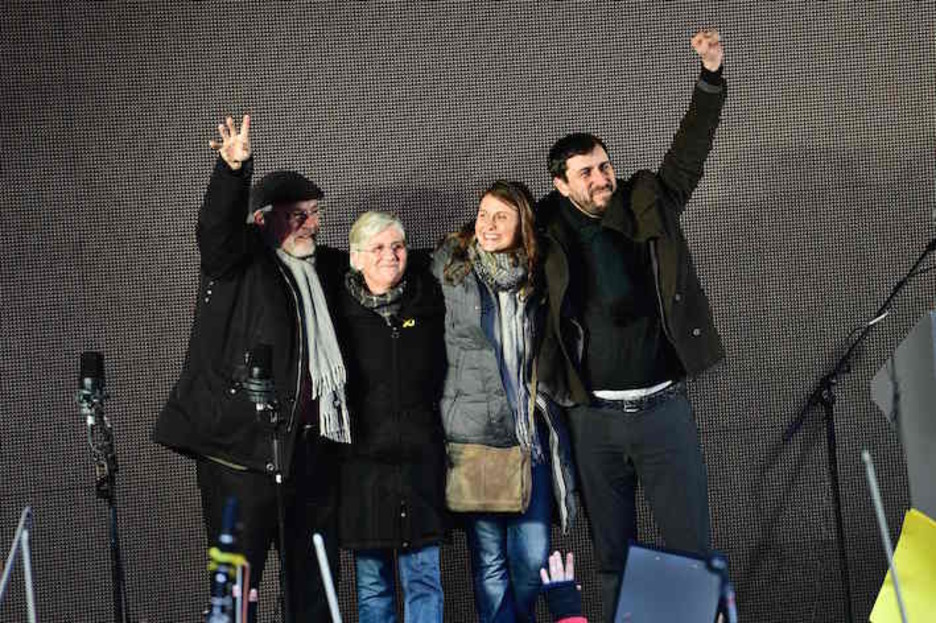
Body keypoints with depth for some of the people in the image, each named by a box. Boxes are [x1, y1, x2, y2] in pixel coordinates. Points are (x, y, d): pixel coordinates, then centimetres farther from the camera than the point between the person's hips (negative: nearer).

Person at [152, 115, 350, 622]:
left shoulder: (324, 268, 15)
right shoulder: (239, 261, -2)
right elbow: (216, 226, -23)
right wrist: (233, 169, -39)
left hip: (312, 445, 6)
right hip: (243, 448, -6)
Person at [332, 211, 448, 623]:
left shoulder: (426, 299, 5)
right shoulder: (340, 309, -1)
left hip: (420, 458, 1)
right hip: (363, 459, -1)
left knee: (424, 577, 3)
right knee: (372, 582, 7)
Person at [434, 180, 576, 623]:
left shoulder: (535, 278, 8)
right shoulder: (450, 269, -1)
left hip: (531, 433, 3)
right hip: (473, 434, -2)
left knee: (533, 556, 4)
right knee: (489, 560, 3)